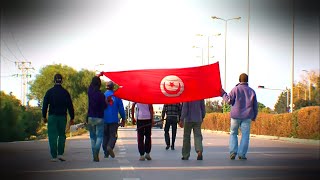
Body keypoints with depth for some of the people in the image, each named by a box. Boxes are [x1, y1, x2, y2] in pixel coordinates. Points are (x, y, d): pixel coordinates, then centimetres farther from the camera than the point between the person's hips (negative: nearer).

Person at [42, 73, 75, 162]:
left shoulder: (49, 92, -2)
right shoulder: (65, 92, 0)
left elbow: (45, 105, -1)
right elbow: (70, 106, 1)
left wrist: (44, 116, 9)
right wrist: (72, 118, 7)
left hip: (52, 117, -1)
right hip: (62, 117, 1)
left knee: (52, 136, 2)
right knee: (62, 135, 13)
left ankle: (54, 156, -2)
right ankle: (60, 154, 4)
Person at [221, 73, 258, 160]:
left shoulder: (235, 89, -2)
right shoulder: (251, 91, 8)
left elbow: (229, 100, -4)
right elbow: (255, 105, 11)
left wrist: (223, 94, 11)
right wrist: (254, 116, 21)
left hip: (236, 115, -1)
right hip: (247, 117, 1)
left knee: (233, 133, 10)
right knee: (245, 135, 2)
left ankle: (233, 152, -3)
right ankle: (242, 154, -5)